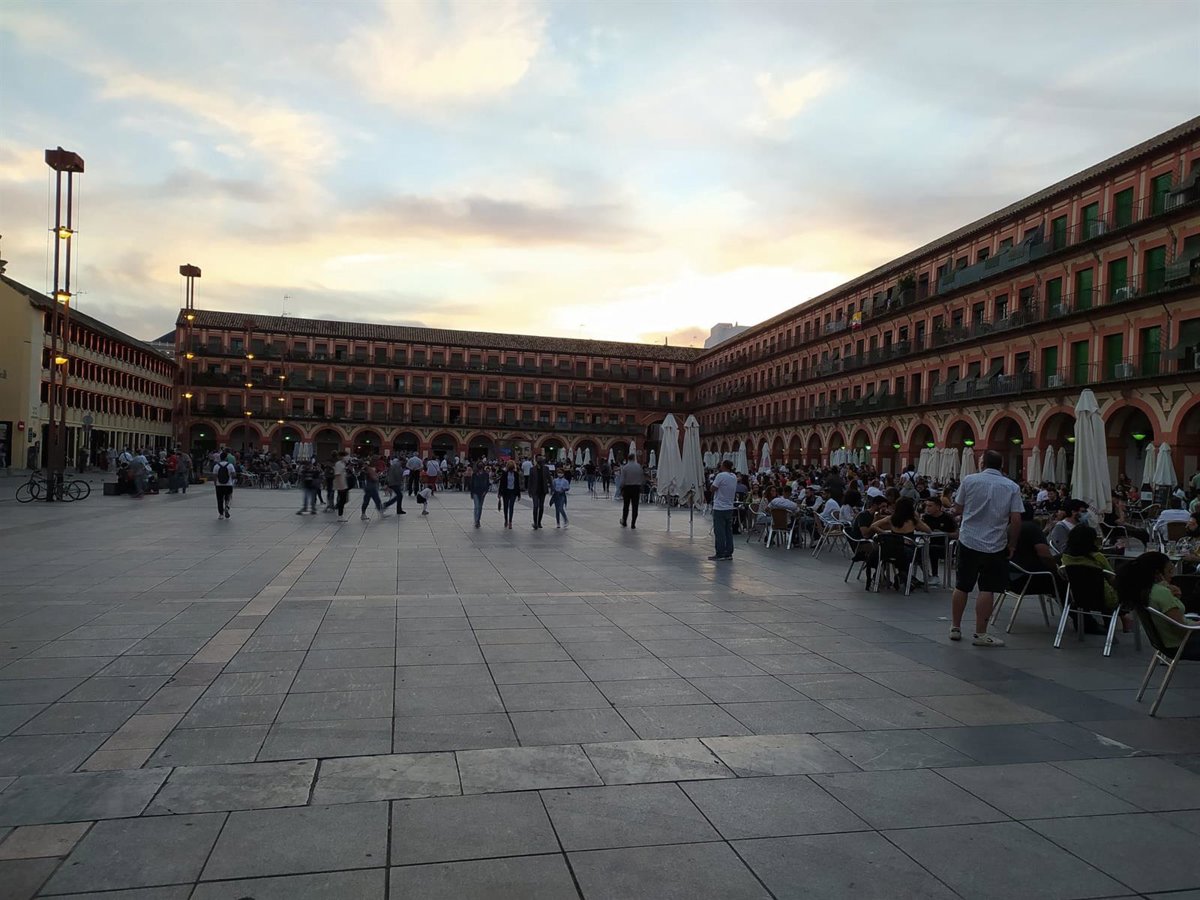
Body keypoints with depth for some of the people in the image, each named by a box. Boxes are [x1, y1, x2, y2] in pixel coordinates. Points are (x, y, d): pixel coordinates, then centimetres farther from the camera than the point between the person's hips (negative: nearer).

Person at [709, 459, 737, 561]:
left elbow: (713, 488, -13)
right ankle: (729, 553, 13)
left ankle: (720, 554, -2)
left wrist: (714, 479, 2)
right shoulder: (734, 477, 8)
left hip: (719, 508, -7)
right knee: (728, 531, 11)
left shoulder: (720, 476, -15)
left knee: (719, 532, -3)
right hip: (730, 508, 7)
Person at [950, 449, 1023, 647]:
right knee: (987, 589, 3)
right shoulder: (1012, 487, -2)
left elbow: (957, 510, 3)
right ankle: (980, 634, 5)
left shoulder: (969, 480, -2)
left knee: (962, 586, 11)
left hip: (968, 541, 1)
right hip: (995, 546, -1)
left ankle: (955, 628, 20)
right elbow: (1016, 519, -7)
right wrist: (1012, 544, 4)